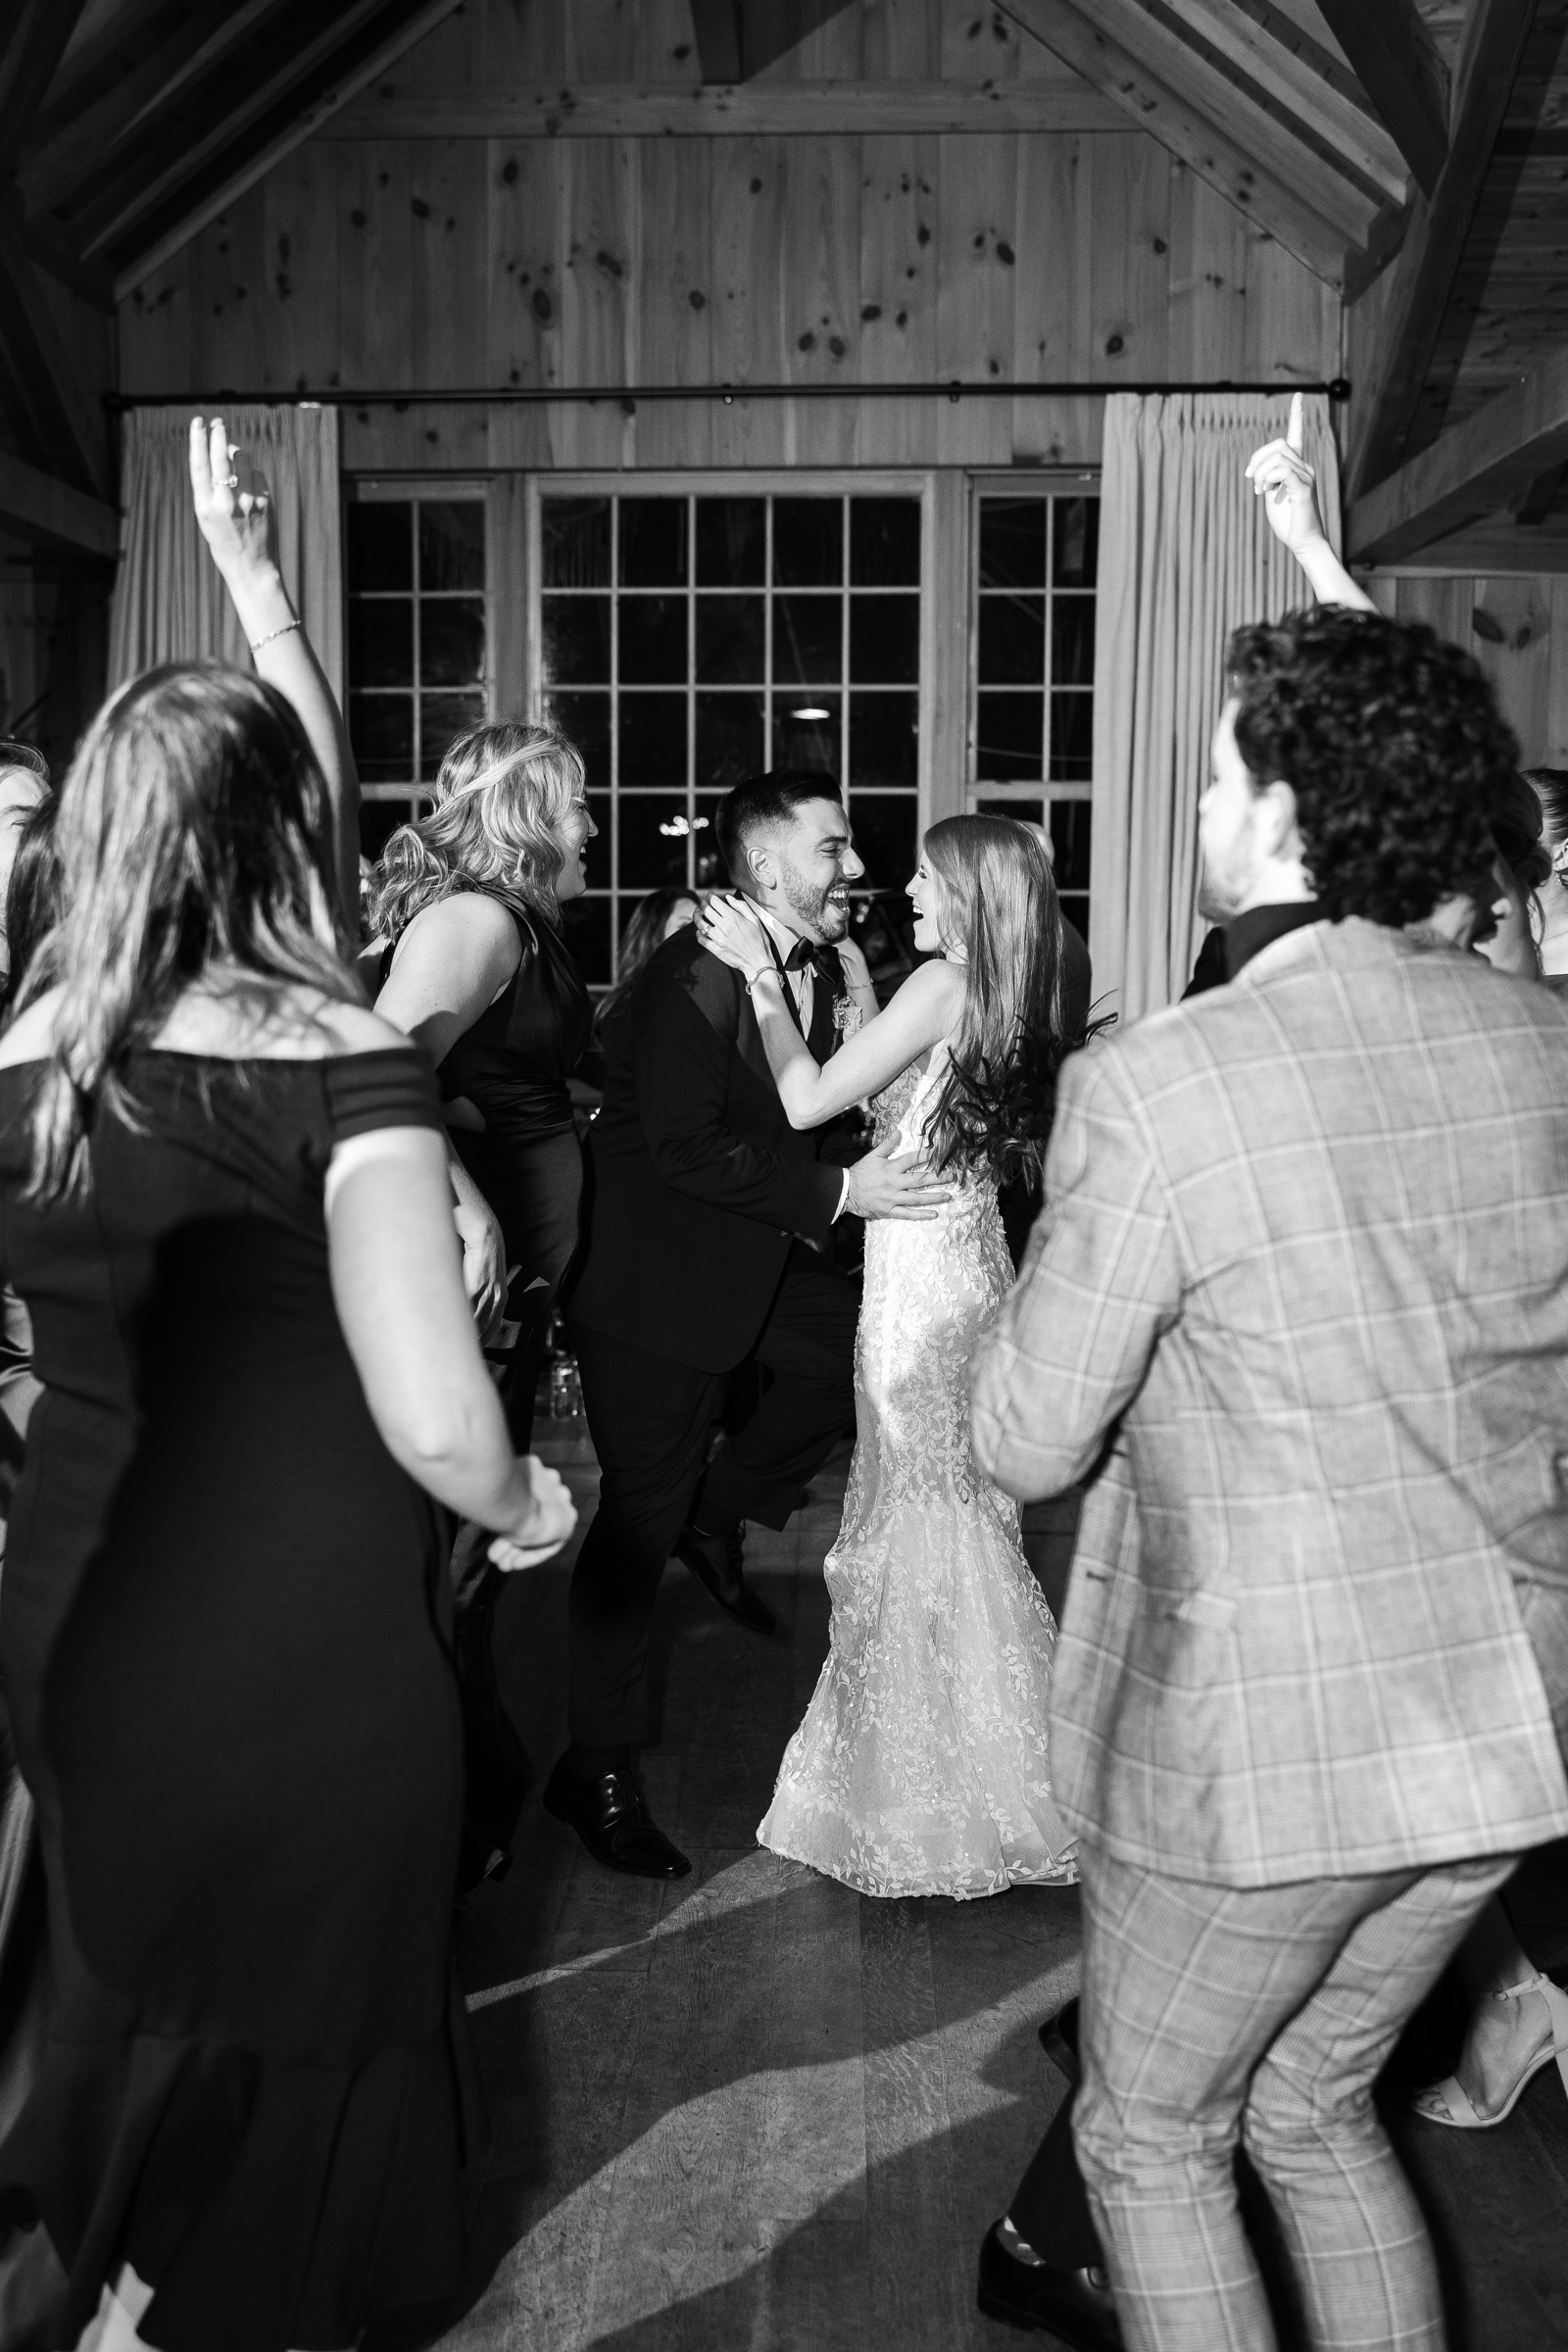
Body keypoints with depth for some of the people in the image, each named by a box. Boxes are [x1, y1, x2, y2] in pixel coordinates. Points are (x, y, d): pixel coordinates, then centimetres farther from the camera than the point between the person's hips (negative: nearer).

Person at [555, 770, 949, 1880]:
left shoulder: (826, 964, 2)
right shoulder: (695, 974, -23)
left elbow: (815, 1112, 6)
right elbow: (685, 1150, -27)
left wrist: (859, 1015, -10)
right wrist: (840, 1193, -27)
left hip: (762, 1248, 8)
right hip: (659, 1268, -8)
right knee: (640, 1512, -2)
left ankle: (719, 1515, 27)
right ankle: (597, 1771, 12)